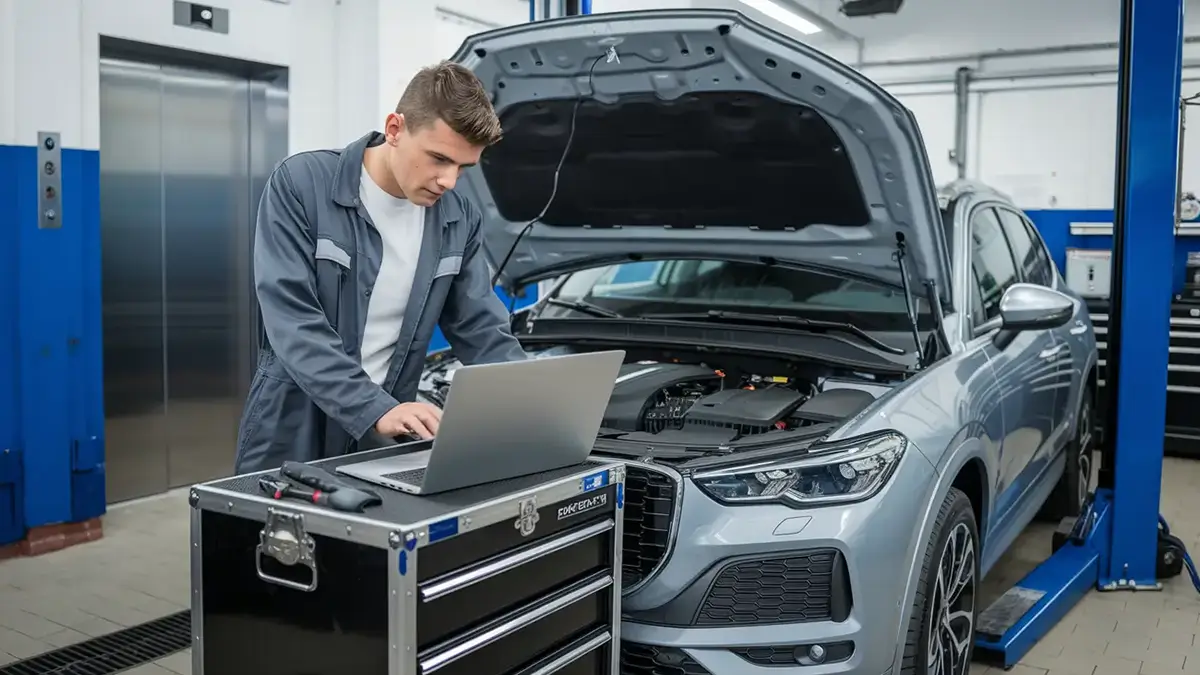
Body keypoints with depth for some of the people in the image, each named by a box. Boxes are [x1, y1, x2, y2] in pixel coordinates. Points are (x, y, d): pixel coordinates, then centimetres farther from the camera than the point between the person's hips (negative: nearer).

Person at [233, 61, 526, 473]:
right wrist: (374, 409, -32)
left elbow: (482, 330, 3)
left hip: (386, 441, 3)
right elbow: (292, 322, -21)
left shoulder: (459, 221, -1)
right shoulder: (301, 184, -14)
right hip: (292, 431, -3)